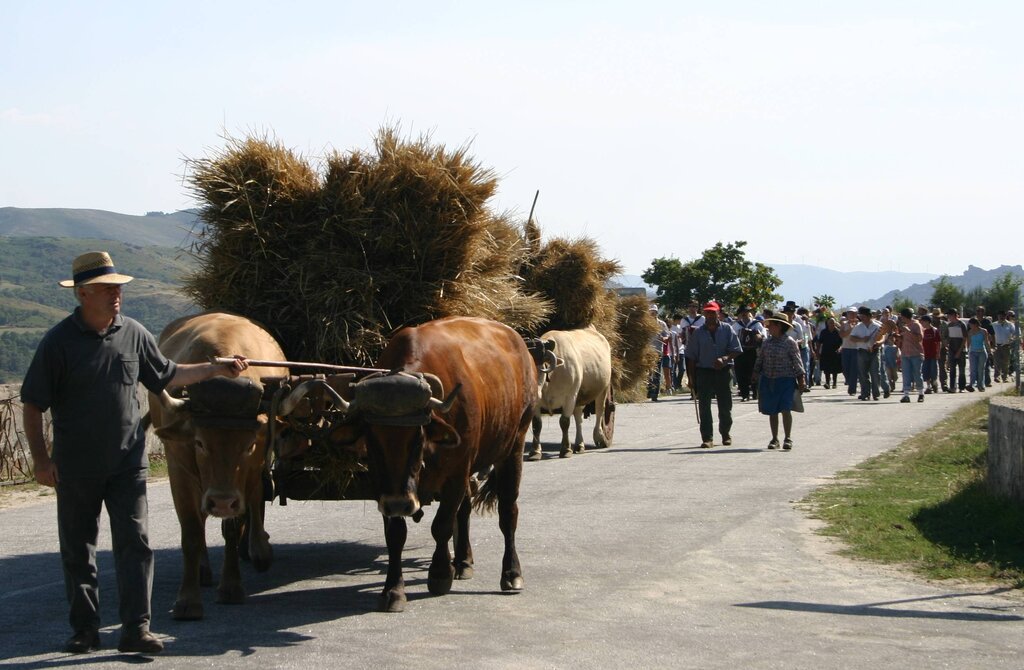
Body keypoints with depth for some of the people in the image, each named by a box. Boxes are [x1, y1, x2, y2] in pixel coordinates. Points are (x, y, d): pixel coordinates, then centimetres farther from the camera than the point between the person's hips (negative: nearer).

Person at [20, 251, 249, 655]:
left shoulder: (133, 334, 3)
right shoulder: (59, 341, -8)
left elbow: (167, 376, 17)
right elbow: (33, 403, -5)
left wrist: (217, 370, 13)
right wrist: (40, 458, -9)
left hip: (127, 462, 2)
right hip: (75, 467, -2)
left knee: (135, 542, -4)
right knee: (77, 548, 7)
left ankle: (136, 629, -1)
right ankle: (84, 629, 19)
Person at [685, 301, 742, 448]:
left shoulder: (727, 330, 4)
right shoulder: (698, 333, 6)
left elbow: (736, 350, 1)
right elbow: (691, 357, 7)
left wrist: (724, 358, -18)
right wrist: (691, 378, 3)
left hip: (723, 371, 0)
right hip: (703, 371, 0)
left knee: (725, 406, 6)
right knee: (704, 407, -4)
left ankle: (725, 435, 24)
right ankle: (707, 438, -1)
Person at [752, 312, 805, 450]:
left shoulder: (790, 342, -5)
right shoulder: (767, 342, 9)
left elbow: (797, 361, -4)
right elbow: (760, 359, 16)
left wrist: (801, 379, -7)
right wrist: (756, 374, 13)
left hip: (785, 380, -5)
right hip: (768, 381, 5)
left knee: (785, 409, -9)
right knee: (772, 411, 7)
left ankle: (788, 439, -2)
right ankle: (774, 439, 15)